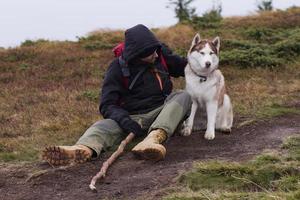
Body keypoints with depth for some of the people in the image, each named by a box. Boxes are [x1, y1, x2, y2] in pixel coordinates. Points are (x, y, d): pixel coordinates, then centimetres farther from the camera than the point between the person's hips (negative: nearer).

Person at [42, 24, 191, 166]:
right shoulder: (118, 68, -8)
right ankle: (83, 149, -68)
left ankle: (153, 139, -54)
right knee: (104, 126, -30)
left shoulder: (161, 54, 0)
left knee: (183, 97, -27)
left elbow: (183, 65, 18)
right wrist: (123, 119, -32)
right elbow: (107, 105, -13)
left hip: (161, 112, 2)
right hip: (132, 117, -2)